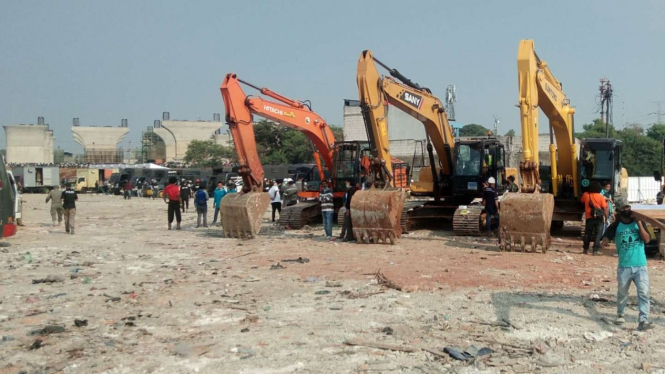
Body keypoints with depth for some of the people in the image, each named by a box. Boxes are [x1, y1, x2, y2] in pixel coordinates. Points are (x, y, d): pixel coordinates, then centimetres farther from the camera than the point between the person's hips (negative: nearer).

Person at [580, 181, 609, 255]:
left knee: (587, 234, 13)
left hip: (589, 217, 2)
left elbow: (583, 202, 22)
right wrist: (606, 217, 2)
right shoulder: (600, 197, -6)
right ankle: (595, 250, -7)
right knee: (598, 234, 0)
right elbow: (605, 208, -6)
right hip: (599, 218, -2)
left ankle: (585, 249, 17)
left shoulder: (585, 195, 1)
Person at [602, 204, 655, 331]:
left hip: (641, 266, 0)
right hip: (624, 266, 0)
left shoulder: (639, 223, 3)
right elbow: (605, 241, -7)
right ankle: (620, 314, 36)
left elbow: (647, 239, -9)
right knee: (622, 293, 14)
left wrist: (639, 224, -13)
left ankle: (643, 321, -13)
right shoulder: (616, 225, -2)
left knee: (644, 293, -11)